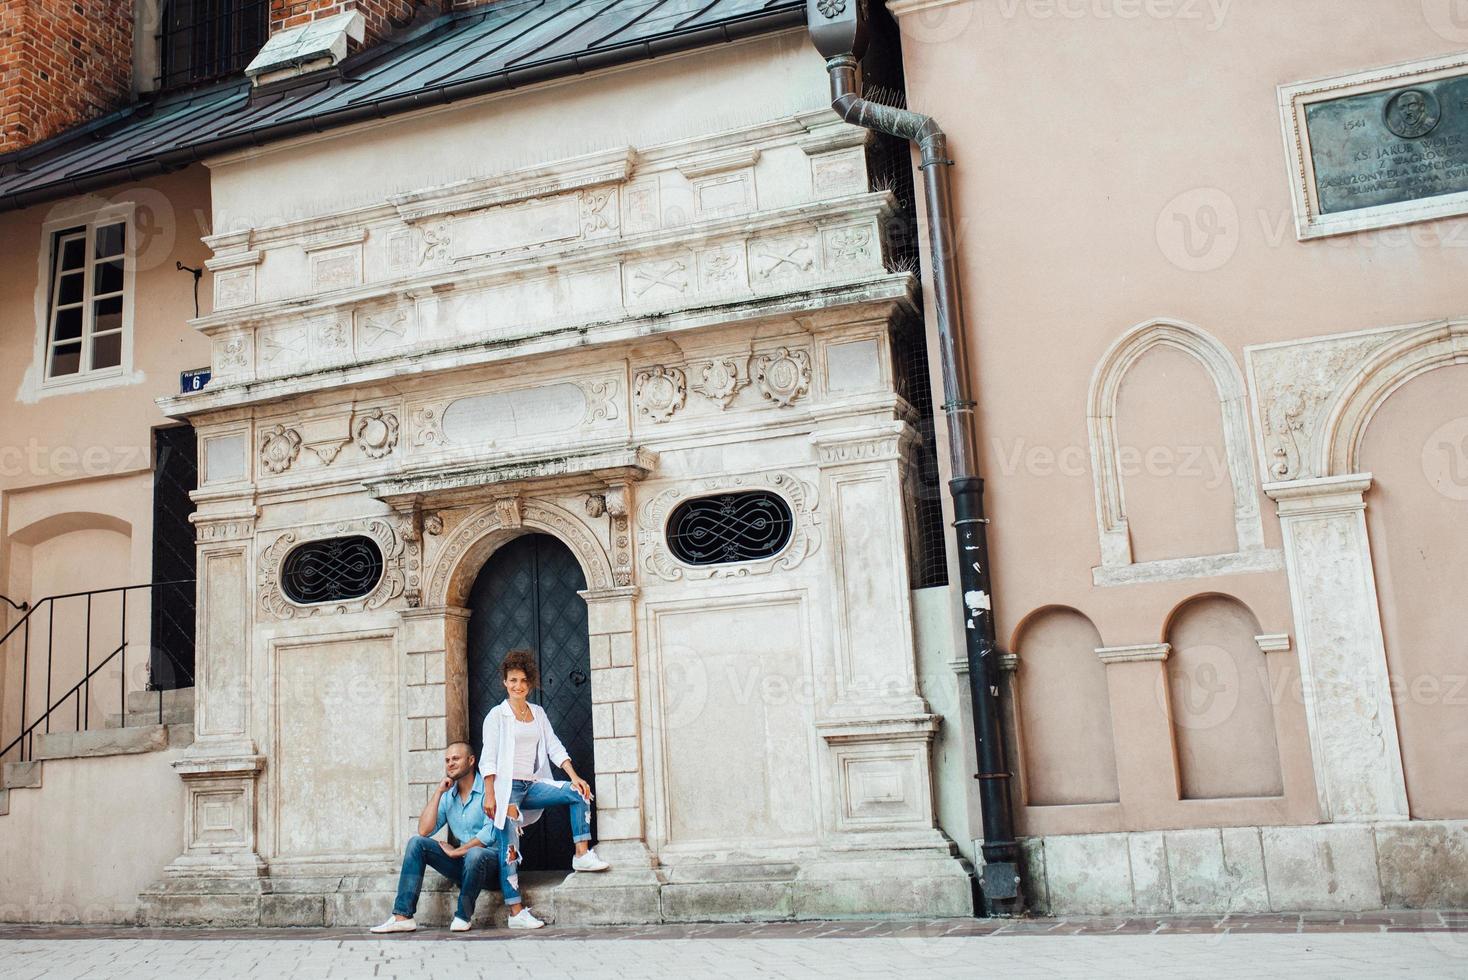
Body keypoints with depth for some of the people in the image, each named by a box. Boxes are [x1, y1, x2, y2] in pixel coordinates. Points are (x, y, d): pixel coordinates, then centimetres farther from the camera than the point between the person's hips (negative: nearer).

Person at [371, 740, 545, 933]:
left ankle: (463, 916, -17)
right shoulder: (447, 795, 12)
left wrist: (456, 852, -10)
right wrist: (438, 792, -3)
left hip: (491, 858, -6)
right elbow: (424, 831, 0)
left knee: (475, 854, -39)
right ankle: (402, 916, -19)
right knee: (417, 843, -11)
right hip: (462, 862, 6)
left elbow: (490, 834, -17)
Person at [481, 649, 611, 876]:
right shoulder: (497, 715, -1)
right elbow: (488, 759, -7)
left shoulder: (538, 713, 15)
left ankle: (582, 855, -13)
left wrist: (574, 777, -3)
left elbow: (554, 747, 11)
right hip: (507, 786, -5)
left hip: (532, 785, 5)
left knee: (579, 793, -10)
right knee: (509, 841, -20)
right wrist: (489, 796, -16)